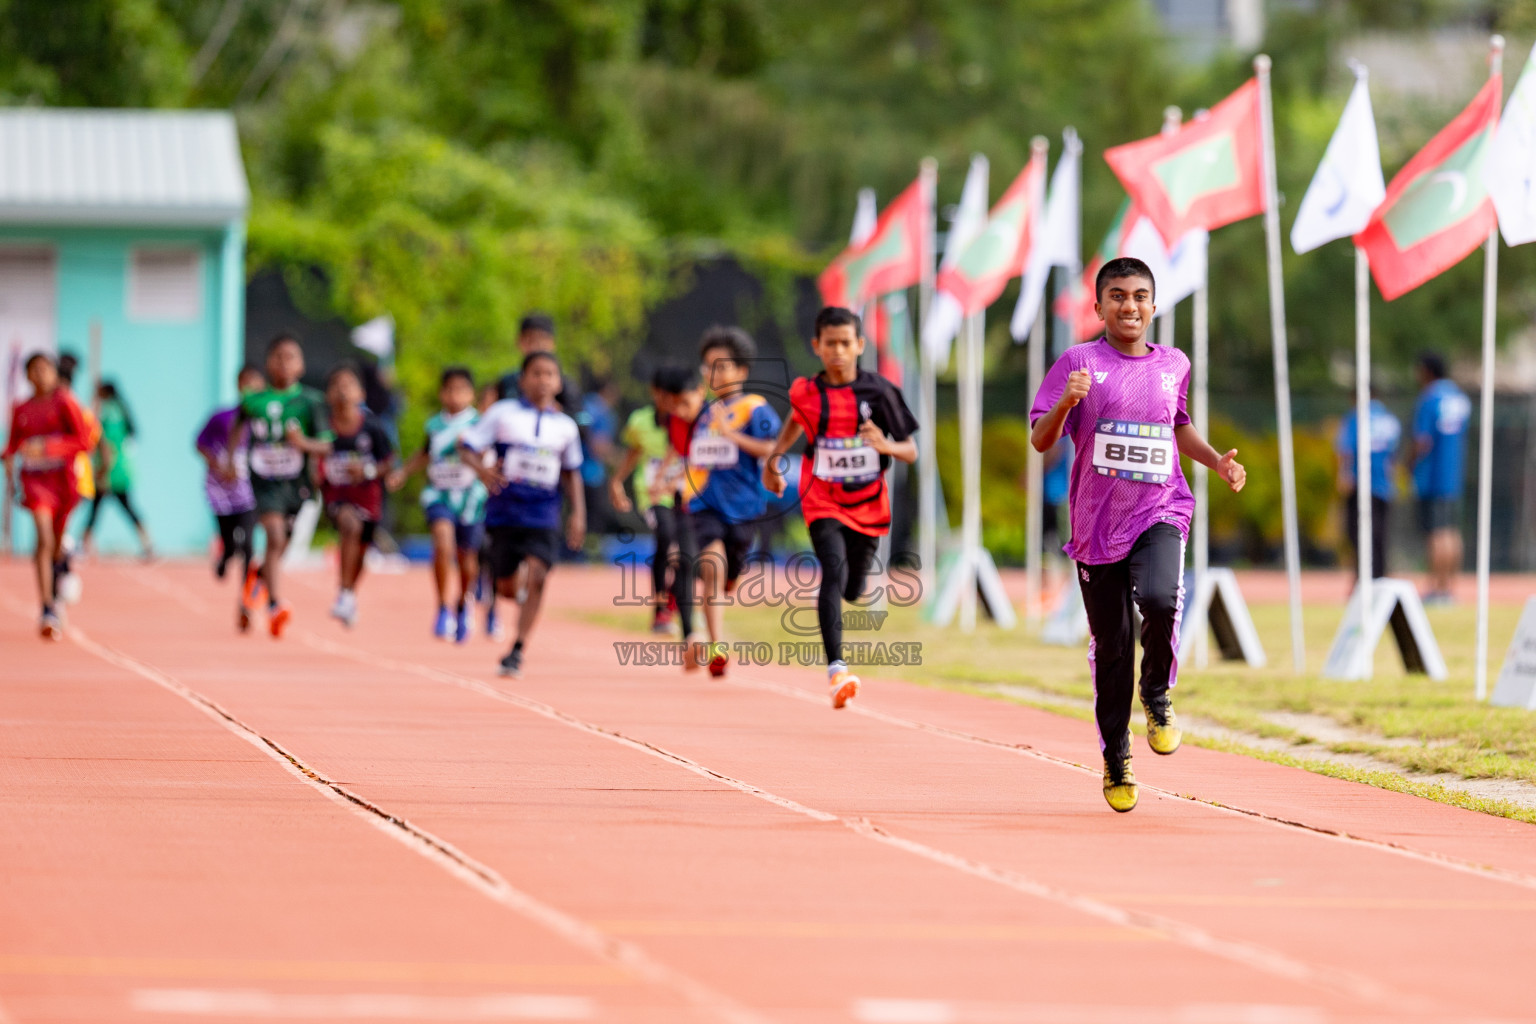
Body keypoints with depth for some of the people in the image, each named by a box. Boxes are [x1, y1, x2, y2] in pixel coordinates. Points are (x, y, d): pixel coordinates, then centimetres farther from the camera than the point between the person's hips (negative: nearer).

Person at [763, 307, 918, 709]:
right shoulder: (805, 392, -4)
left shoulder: (879, 391, -9)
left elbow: (911, 452, -6)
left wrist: (886, 446, -26)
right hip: (823, 502, -1)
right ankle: (836, 668, -32)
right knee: (835, 573, -25)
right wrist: (775, 456, 15)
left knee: (852, 590, 13)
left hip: (869, 505, 1)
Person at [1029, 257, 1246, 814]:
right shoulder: (1080, 362, -2)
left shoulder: (1174, 365, 9)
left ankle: (1158, 694, 1)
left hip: (1159, 512, 1)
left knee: (1159, 599, -28)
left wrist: (1217, 460, 11)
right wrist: (1066, 401, -24)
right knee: (1111, 646, 3)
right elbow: (1040, 440, -6)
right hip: (1098, 522, -1)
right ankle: (1116, 759, 22)